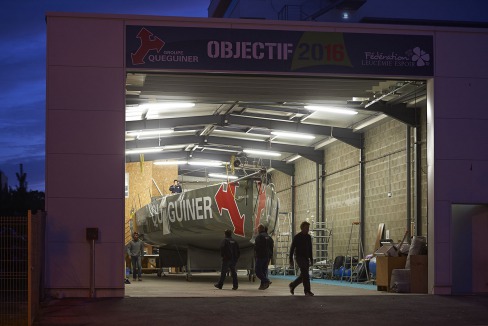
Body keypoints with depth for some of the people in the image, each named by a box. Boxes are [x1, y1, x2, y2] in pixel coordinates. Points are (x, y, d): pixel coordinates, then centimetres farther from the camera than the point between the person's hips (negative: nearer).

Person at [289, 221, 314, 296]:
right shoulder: (297, 237, -7)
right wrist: (291, 260, -10)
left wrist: (311, 259, 15)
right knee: (305, 275, -13)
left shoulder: (308, 237, 11)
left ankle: (292, 285, 28)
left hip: (306, 258, 7)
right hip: (300, 257, -7)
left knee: (303, 275, 9)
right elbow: (292, 248, -6)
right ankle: (307, 291, -11)